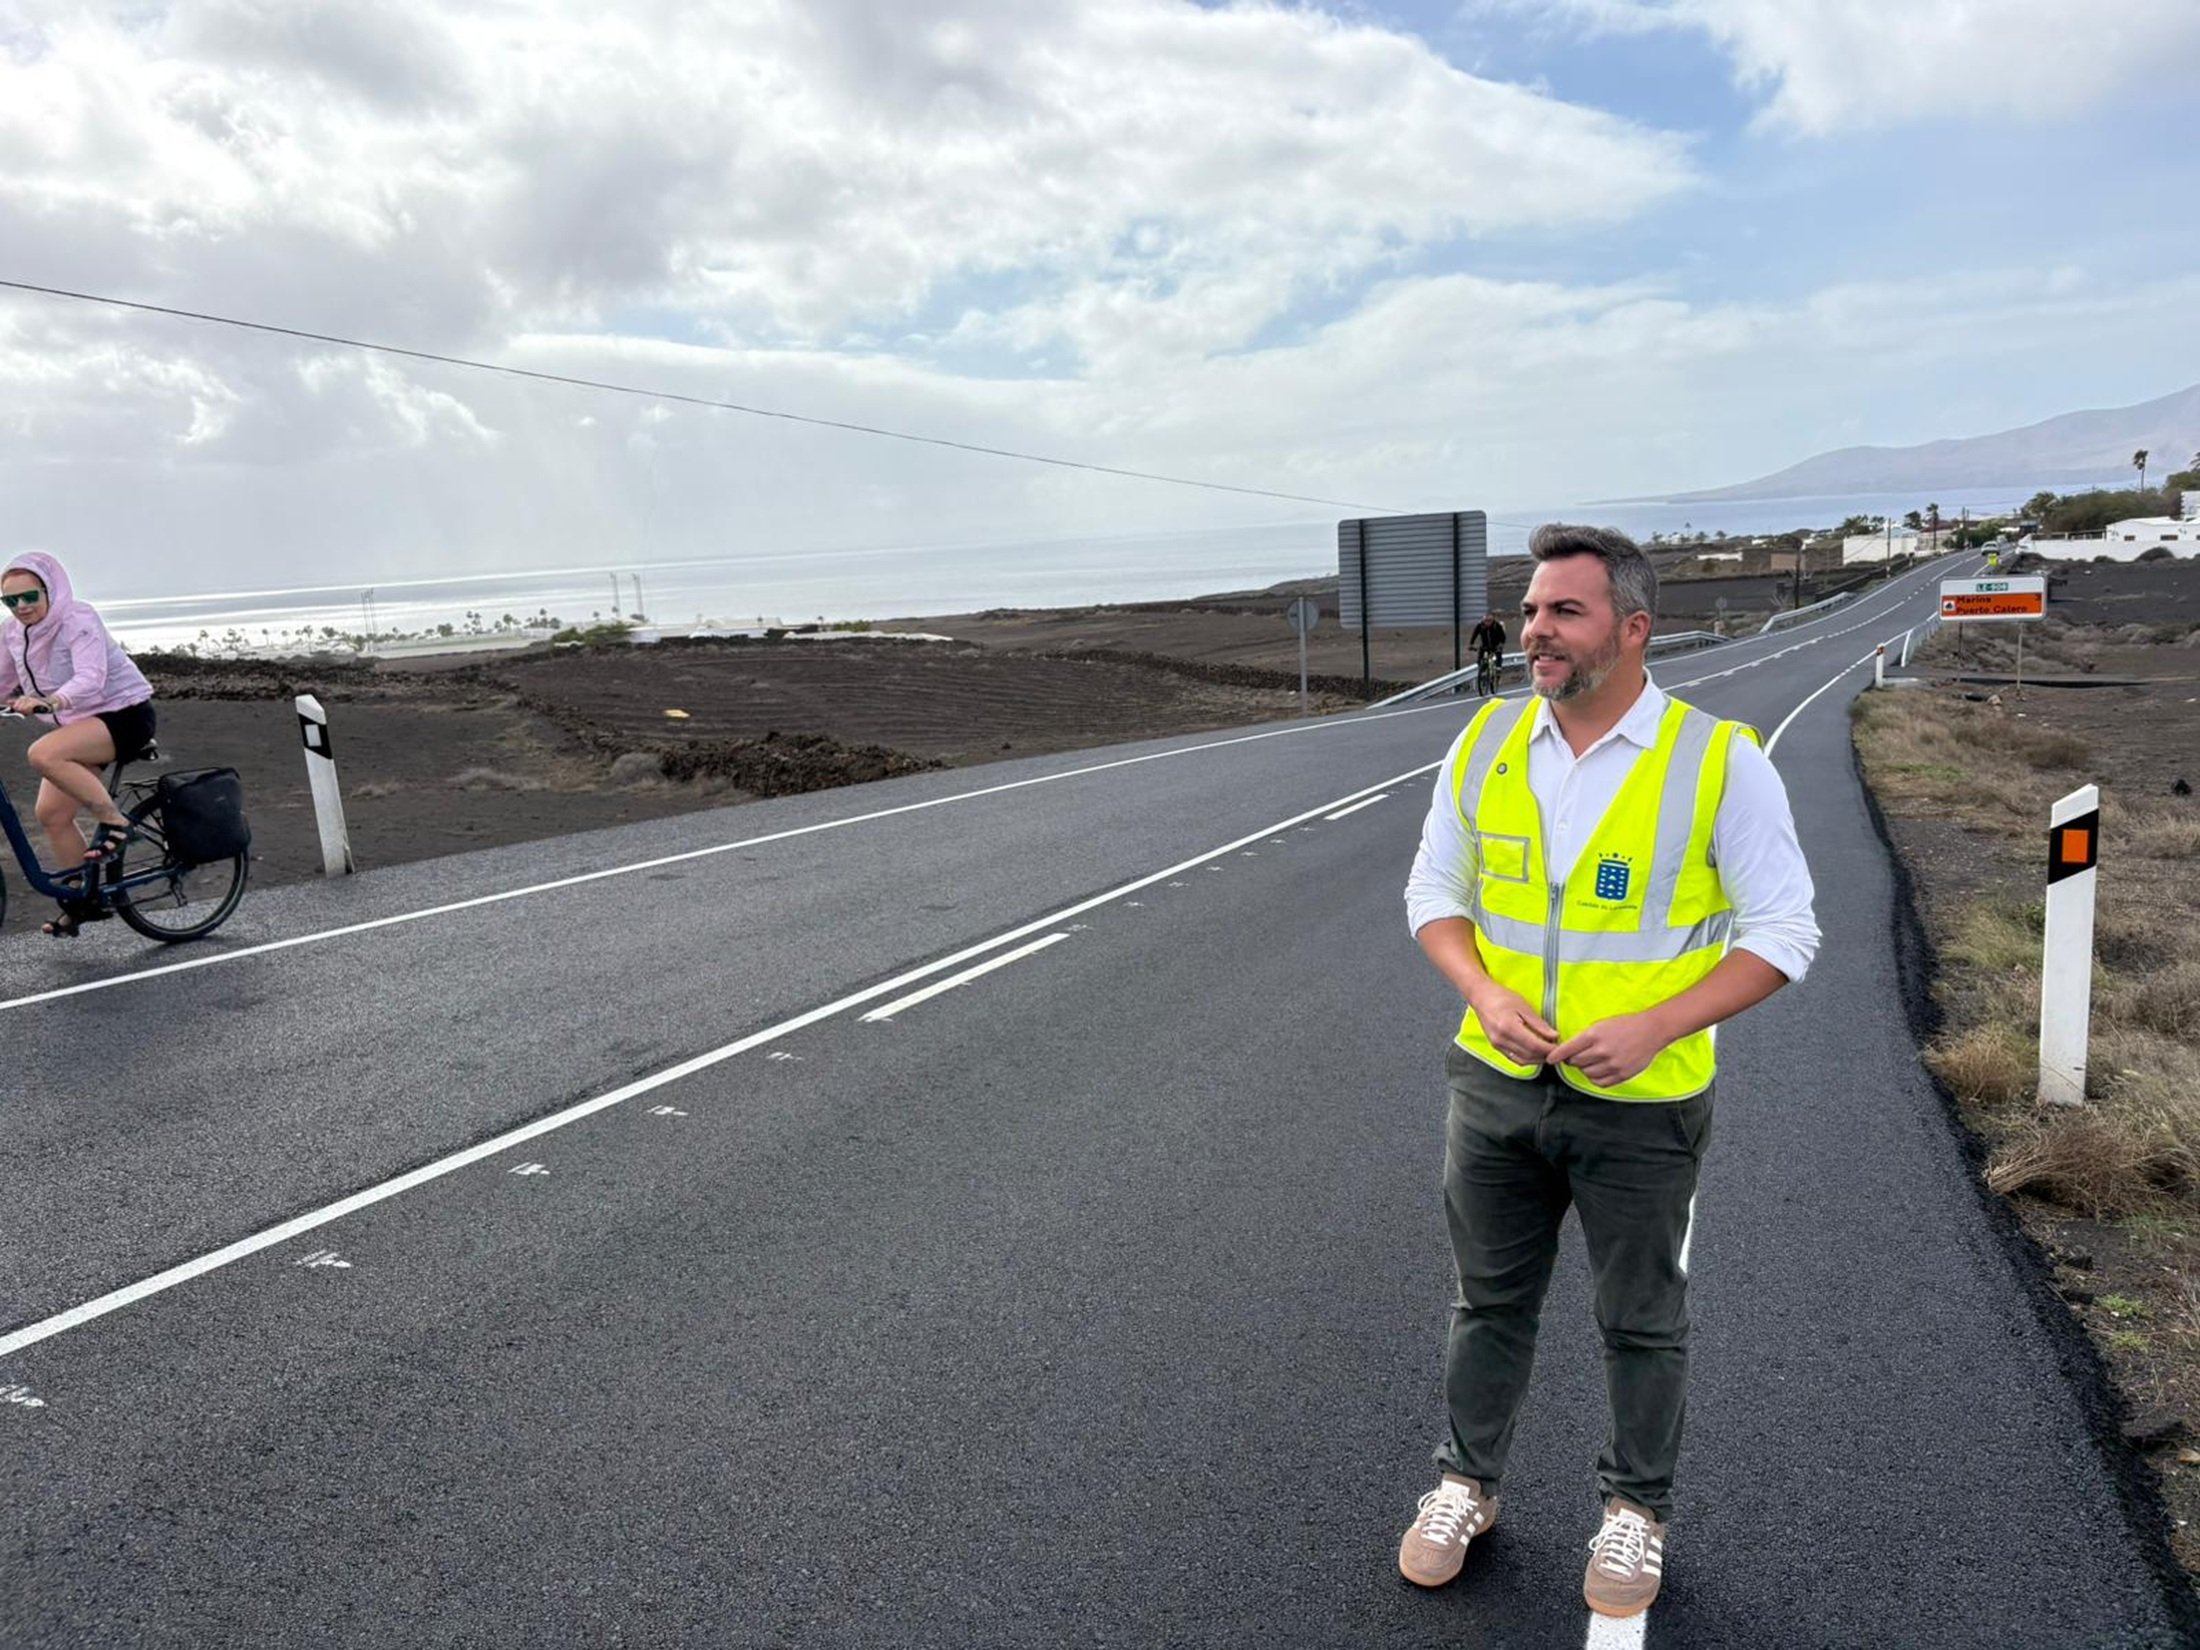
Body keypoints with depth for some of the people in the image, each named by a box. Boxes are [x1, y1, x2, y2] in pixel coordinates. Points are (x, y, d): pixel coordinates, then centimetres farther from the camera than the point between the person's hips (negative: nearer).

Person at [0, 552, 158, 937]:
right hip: (80, 724, 8)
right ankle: (83, 900, 16)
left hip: (123, 714, -8)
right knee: (51, 814, 2)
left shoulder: (78, 621, -18)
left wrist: (49, 702, -47)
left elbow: (90, 680, -32)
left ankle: (114, 821, -17)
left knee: (43, 754, -33)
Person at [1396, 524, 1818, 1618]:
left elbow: (1784, 931, -9)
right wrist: (1486, 994, -13)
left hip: (1643, 1104, -2)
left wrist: (1655, 1026, -21)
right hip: (1495, 1081, 3)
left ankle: (1637, 1508, 40)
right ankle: (1467, 1481, 39)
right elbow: (1434, 891, 5)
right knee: (1490, 1298, 18)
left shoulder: (1721, 762, -13)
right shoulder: (1486, 742, -3)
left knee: (1641, 1321, 16)